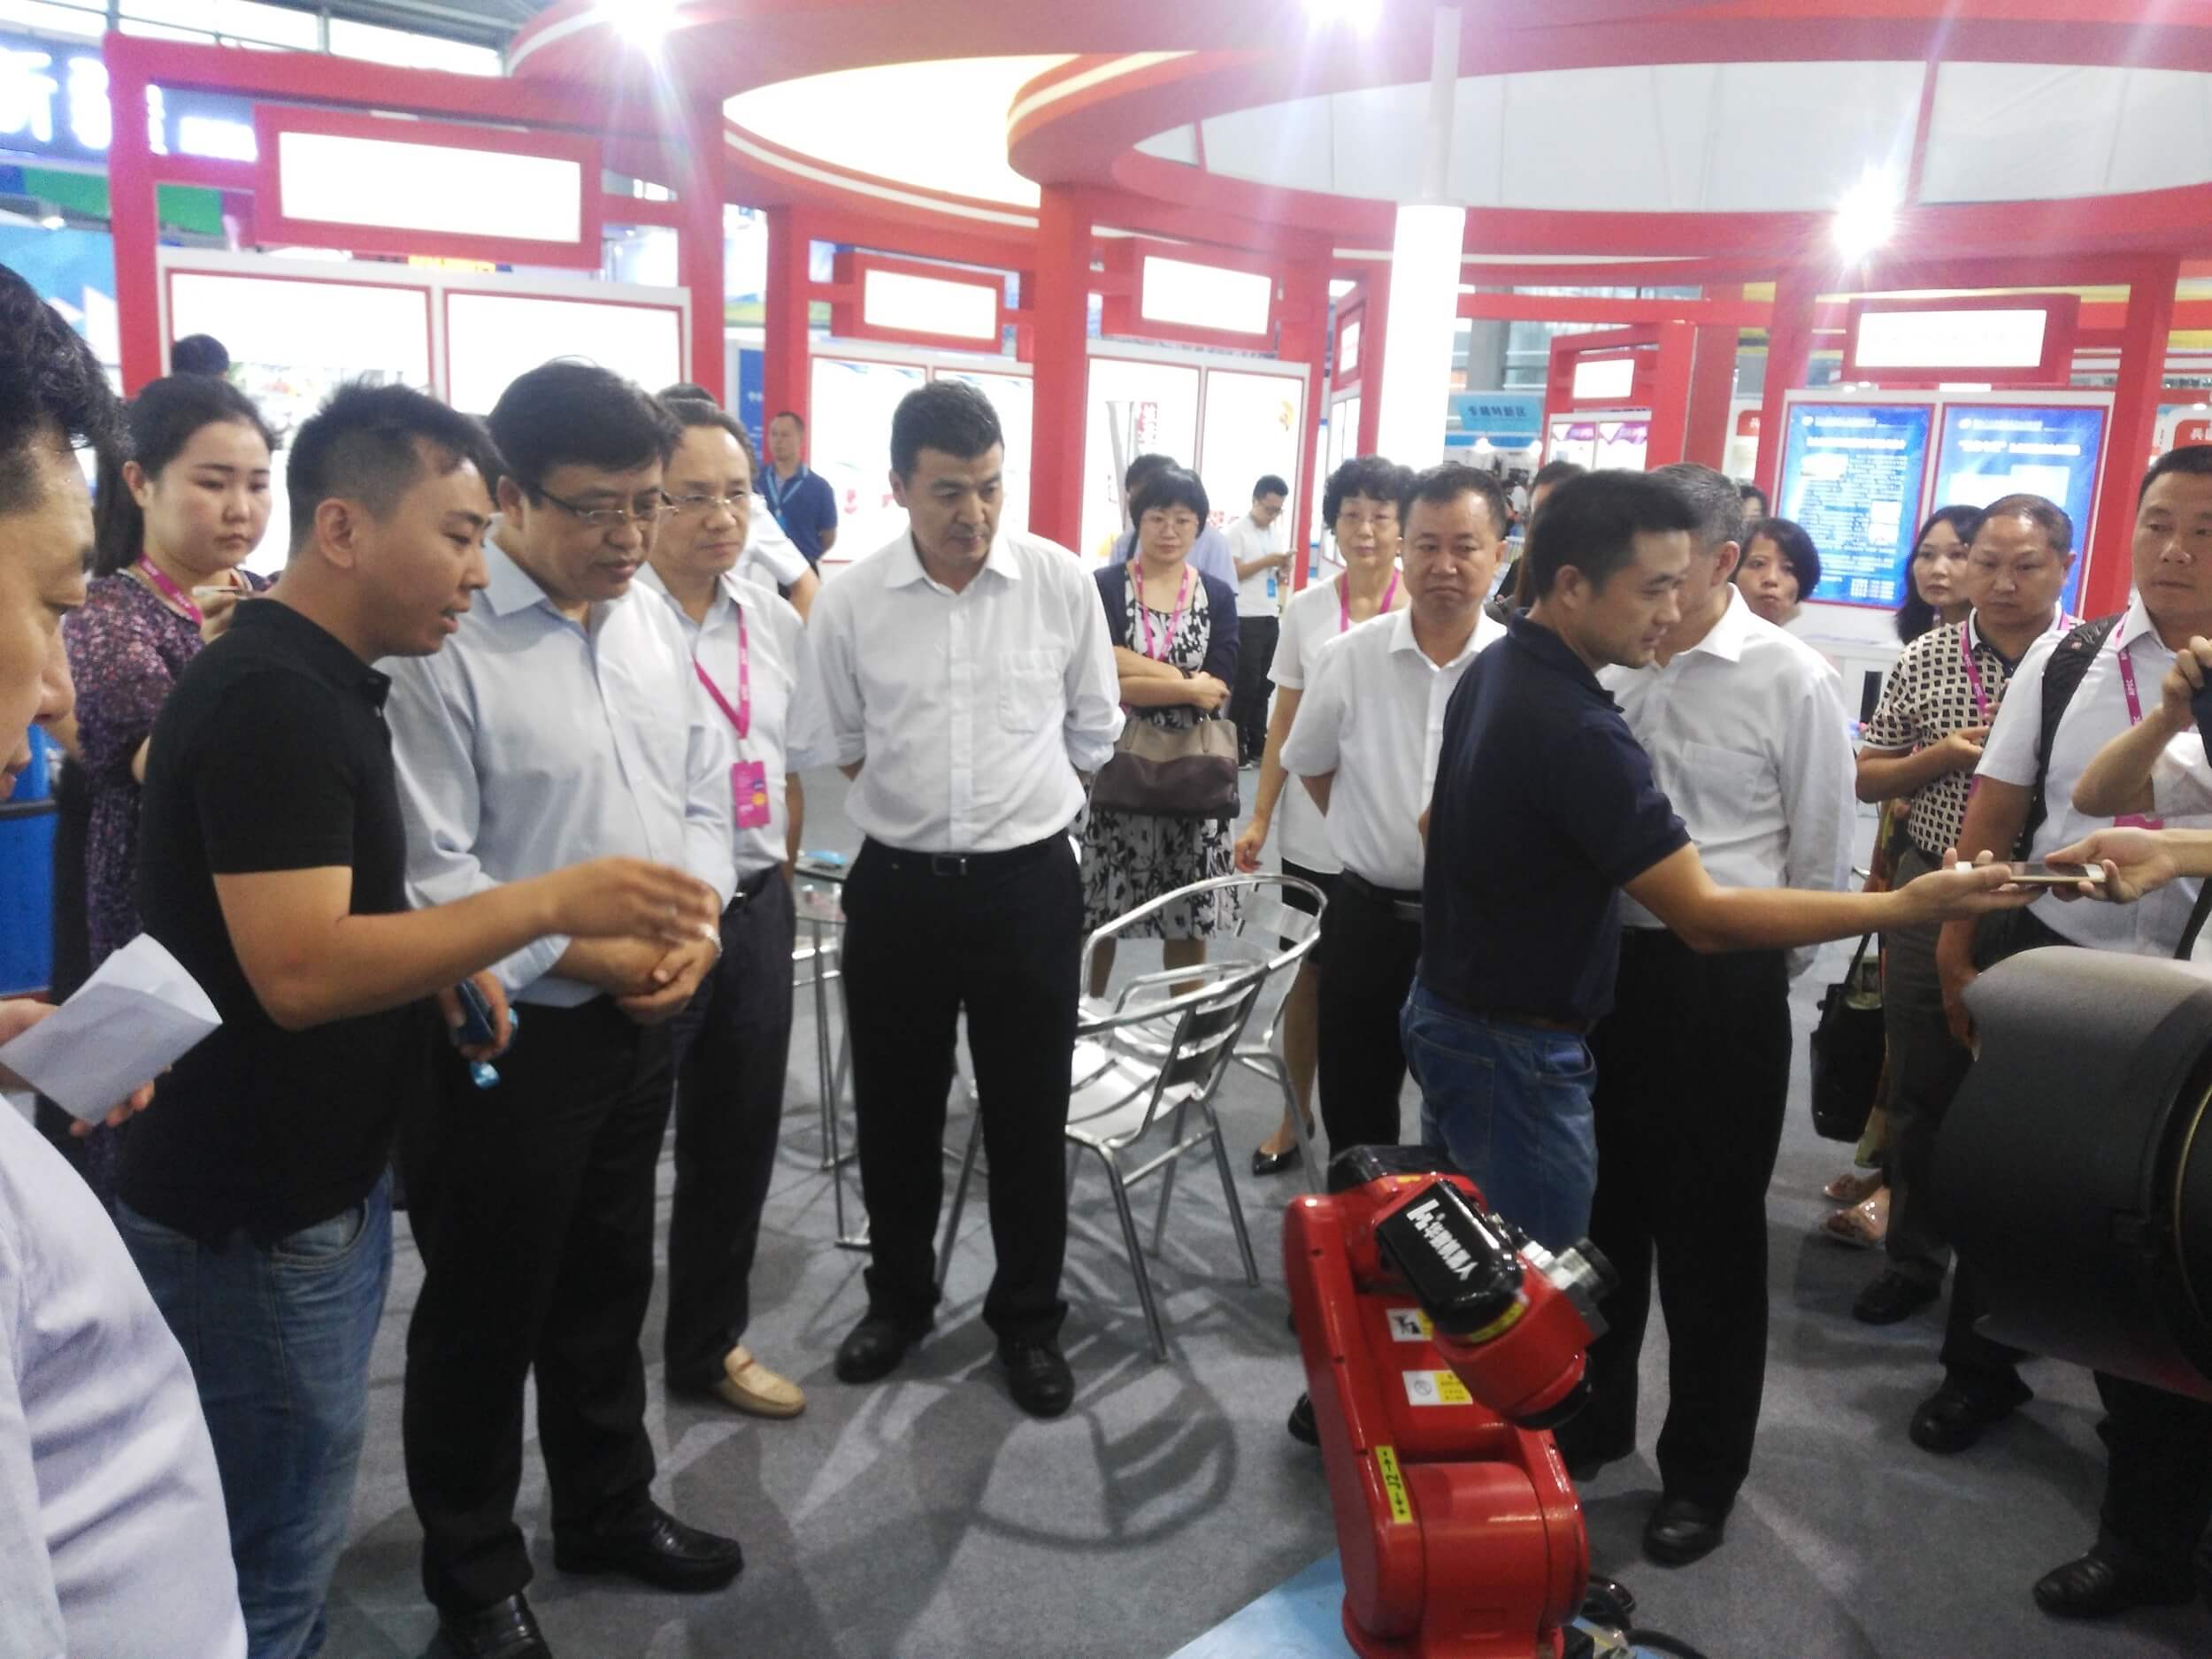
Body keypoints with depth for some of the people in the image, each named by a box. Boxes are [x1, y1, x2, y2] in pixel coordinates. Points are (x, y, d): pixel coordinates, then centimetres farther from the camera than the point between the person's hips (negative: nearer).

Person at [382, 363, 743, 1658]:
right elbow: (428, 871, -20)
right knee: (485, 1308, 12)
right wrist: (585, 956, -18)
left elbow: (704, 793, 9)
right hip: (504, 1033, -6)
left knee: (609, 1280, 22)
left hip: (643, 1018, 7)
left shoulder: (653, 619, 4)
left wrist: (694, 929, -6)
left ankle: (607, 1506, 43)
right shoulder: (441, 642, -19)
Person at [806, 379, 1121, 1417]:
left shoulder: (1063, 584, -6)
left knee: (1028, 1114, 10)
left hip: (1028, 883, -1)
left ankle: (1029, 1319, 29)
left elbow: (1093, 732, 6)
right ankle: (898, 1297, 37)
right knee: (894, 1109, 15)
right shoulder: (851, 602, -5)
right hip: (897, 885, 1)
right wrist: (923, 804, 10)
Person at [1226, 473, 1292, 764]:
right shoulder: (1236, 532, -6)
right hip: (1245, 619, -6)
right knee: (1245, 684, -3)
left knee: (1263, 684, 8)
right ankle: (1236, 747, 5)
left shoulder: (1276, 533, 14)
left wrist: (1283, 570, -4)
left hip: (1271, 618, 6)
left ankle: (1257, 745, 14)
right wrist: (1267, 561, -15)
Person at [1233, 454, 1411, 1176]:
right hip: (1313, 833, 2)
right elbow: (1285, 722, 6)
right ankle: (1295, 1118, 27)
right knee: (1311, 970, 13)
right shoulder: (1305, 609, 2)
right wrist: (1259, 816, 4)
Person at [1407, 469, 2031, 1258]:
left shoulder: (1494, 670, 4)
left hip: (1449, 1009, 10)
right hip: (1514, 1050, -10)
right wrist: (1910, 904, -23)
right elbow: (1707, 917, -26)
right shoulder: (1575, 730, -27)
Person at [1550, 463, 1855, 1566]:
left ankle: (1702, 1472, 29)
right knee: (1597, 1211, 18)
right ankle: (1589, 1416, 40)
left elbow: (1821, 857, -4)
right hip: (1600, 962, 4)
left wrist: (1763, 978, 0)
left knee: (1707, 1234, 9)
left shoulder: (1793, 681, -9)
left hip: (1721, 981, -4)